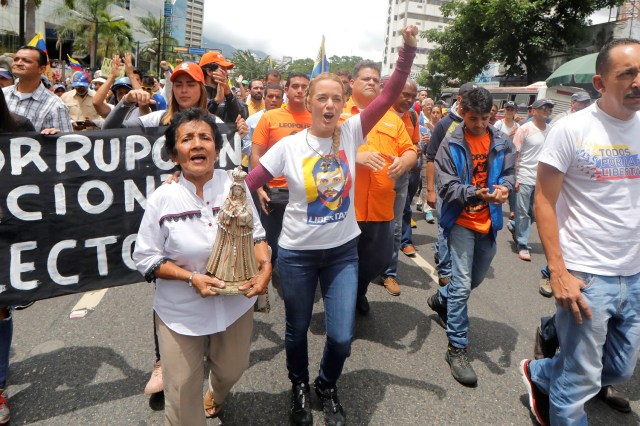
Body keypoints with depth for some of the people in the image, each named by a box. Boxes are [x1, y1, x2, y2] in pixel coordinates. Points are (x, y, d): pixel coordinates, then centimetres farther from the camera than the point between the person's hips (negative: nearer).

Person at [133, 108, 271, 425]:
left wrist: (265, 268, -15)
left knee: (231, 370, 26)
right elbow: (145, 258, -8)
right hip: (181, 312, -2)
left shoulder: (234, 185, -8)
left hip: (236, 303, 3)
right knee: (183, 391, 10)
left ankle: (216, 396, 62)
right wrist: (191, 277, -21)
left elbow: (255, 233, 3)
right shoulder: (162, 199, -14)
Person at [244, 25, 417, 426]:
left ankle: (328, 386, 39)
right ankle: (300, 386, 47)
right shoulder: (289, 146, -9)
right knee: (298, 330, 17)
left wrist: (408, 51, -23)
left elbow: (389, 96, -14)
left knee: (342, 337, 5)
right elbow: (246, 185, -6)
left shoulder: (352, 132, -5)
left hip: (343, 250, 1)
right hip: (298, 252, -1)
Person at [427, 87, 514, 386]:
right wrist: (475, 193, -30)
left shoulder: (501, 142, 1)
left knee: (476, 279, 21)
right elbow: (446, 186, -13)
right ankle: (457, 348, 7)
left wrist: (504, 187, -18)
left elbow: (508, 174, 6)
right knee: (462, 285, -8)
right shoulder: (451, 143, -9)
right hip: (461, 221, -5)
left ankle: (440, 300, 50)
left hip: (489, 222, 5)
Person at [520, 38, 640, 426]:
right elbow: (544, 201, -10)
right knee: (580, 382, 5)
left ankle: (540, 374, 43)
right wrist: (558, 273, -15)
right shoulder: (571, 130, -10)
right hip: (586, 276, -6)